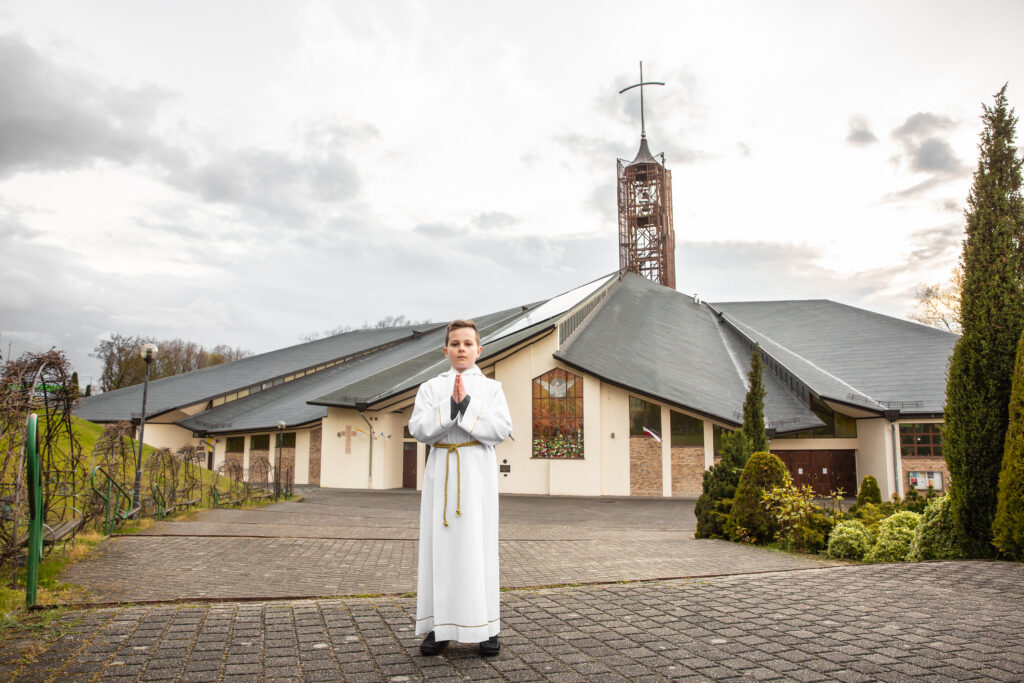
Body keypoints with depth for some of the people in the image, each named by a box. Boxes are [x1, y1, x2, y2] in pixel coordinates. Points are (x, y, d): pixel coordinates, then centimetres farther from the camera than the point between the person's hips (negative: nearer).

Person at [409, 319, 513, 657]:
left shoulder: (491, 387, 6)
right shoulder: (431, 387, 9)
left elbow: (503, 429, -7)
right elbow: (418, 429, -4)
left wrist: (468, 404, -15)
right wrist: (450, 405, -17)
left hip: (477, 470, -1)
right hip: (442, 470, 1)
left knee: (478, 544, -1)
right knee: (440, 544, 2)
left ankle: (485, 626, 8)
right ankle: (439, 626, 11)